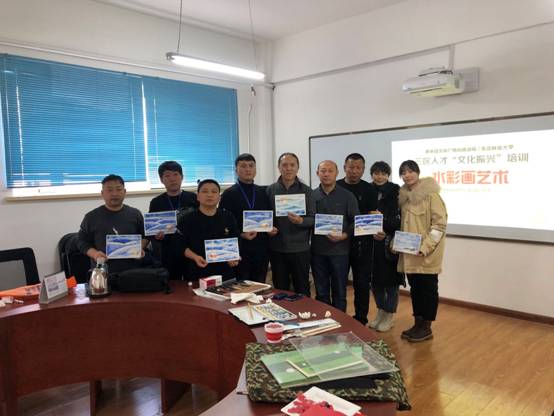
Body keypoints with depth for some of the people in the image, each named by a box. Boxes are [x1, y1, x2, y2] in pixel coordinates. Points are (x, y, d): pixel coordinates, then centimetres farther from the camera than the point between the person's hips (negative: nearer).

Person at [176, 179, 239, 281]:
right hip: (198, 273, -2)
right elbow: (181, 246, -1)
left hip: (225, 272, 3)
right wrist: (195, 257, -16)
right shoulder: (187, 219, -2)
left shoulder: (228, 217, 6)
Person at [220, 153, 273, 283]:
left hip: (262, 251, 4)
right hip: (240, 251, -4)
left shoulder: (263, 193, 11)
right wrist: (241, 234, -18)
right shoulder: (229, 194, -1)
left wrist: (271, 228, -4)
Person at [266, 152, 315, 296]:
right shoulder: (270, 190, 4)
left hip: (300, 248, -1)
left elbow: (313, 219, -3)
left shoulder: (306, 190, 0)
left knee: (302, 290, 8)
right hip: (276, 248, 2)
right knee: (280, 290, 13)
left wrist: (300, 221, -23)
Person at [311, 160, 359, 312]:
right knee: (321, 292, 12)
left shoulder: (348, 196, 0)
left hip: (339, 250, -2)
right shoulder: (311, 195, 5)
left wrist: (345, 235, -15)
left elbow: (355, 221, 0)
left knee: (339, 292, 8)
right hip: (317, 250, 2)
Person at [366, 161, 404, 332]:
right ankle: (380, 312, 29)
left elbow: (400, 218, -7)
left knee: (391, 279, 3)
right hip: (372, 243, 4)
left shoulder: (396, 192, -5)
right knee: (375, 279, 11)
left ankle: (390, 315, 19)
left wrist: (383, 217, -20)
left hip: (391, 243, -3)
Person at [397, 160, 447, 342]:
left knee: (428, 288, 5)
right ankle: (418, 323, 26)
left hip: (427, 253, -7)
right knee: (415, 287, 14)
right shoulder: (403, 195, 10)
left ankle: (426, 327, 16)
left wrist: (425, 247, -20)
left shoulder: (430, 194, -13)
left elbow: (440, 224, -15)